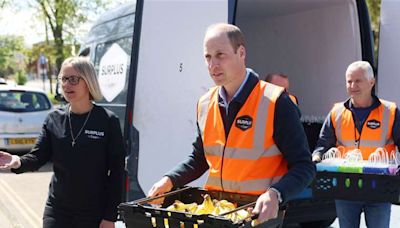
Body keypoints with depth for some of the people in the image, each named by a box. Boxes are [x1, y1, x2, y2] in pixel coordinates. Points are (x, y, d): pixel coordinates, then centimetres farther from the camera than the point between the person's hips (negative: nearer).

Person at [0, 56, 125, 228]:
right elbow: (38, 156, -1)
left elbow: (116, 171, -7)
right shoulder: (54, 120, 4)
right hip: (57, 212, 3)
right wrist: (19, 162, -25)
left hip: (95, 214, -3)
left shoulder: (108, 121, -8)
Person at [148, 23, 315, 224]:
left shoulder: (275, 102, -15)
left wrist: (275, 195, -30)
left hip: (260, 214, -4)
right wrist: (170, 180, -1)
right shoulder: (205, 104, 2)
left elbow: (304, 166, -14)